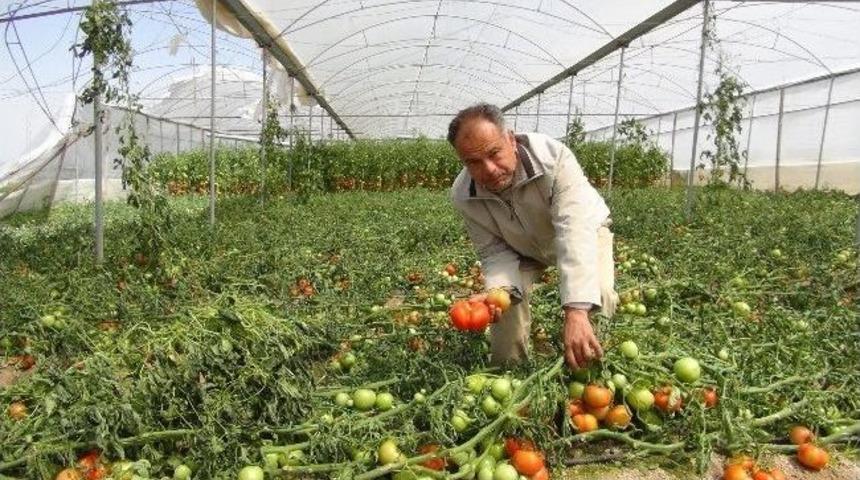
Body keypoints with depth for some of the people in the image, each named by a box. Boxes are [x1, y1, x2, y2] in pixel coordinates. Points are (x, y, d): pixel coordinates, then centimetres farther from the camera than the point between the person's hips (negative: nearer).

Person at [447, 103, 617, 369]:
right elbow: (495, 251, -18)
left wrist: (576, 311, -60)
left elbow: (575, 230, -49)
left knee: (597, 294, -26)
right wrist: (498, 290, -42)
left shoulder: (553, 157, -40)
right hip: (522, 248, 3)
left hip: (583, 230, -2)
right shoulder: (463, 196, -27)